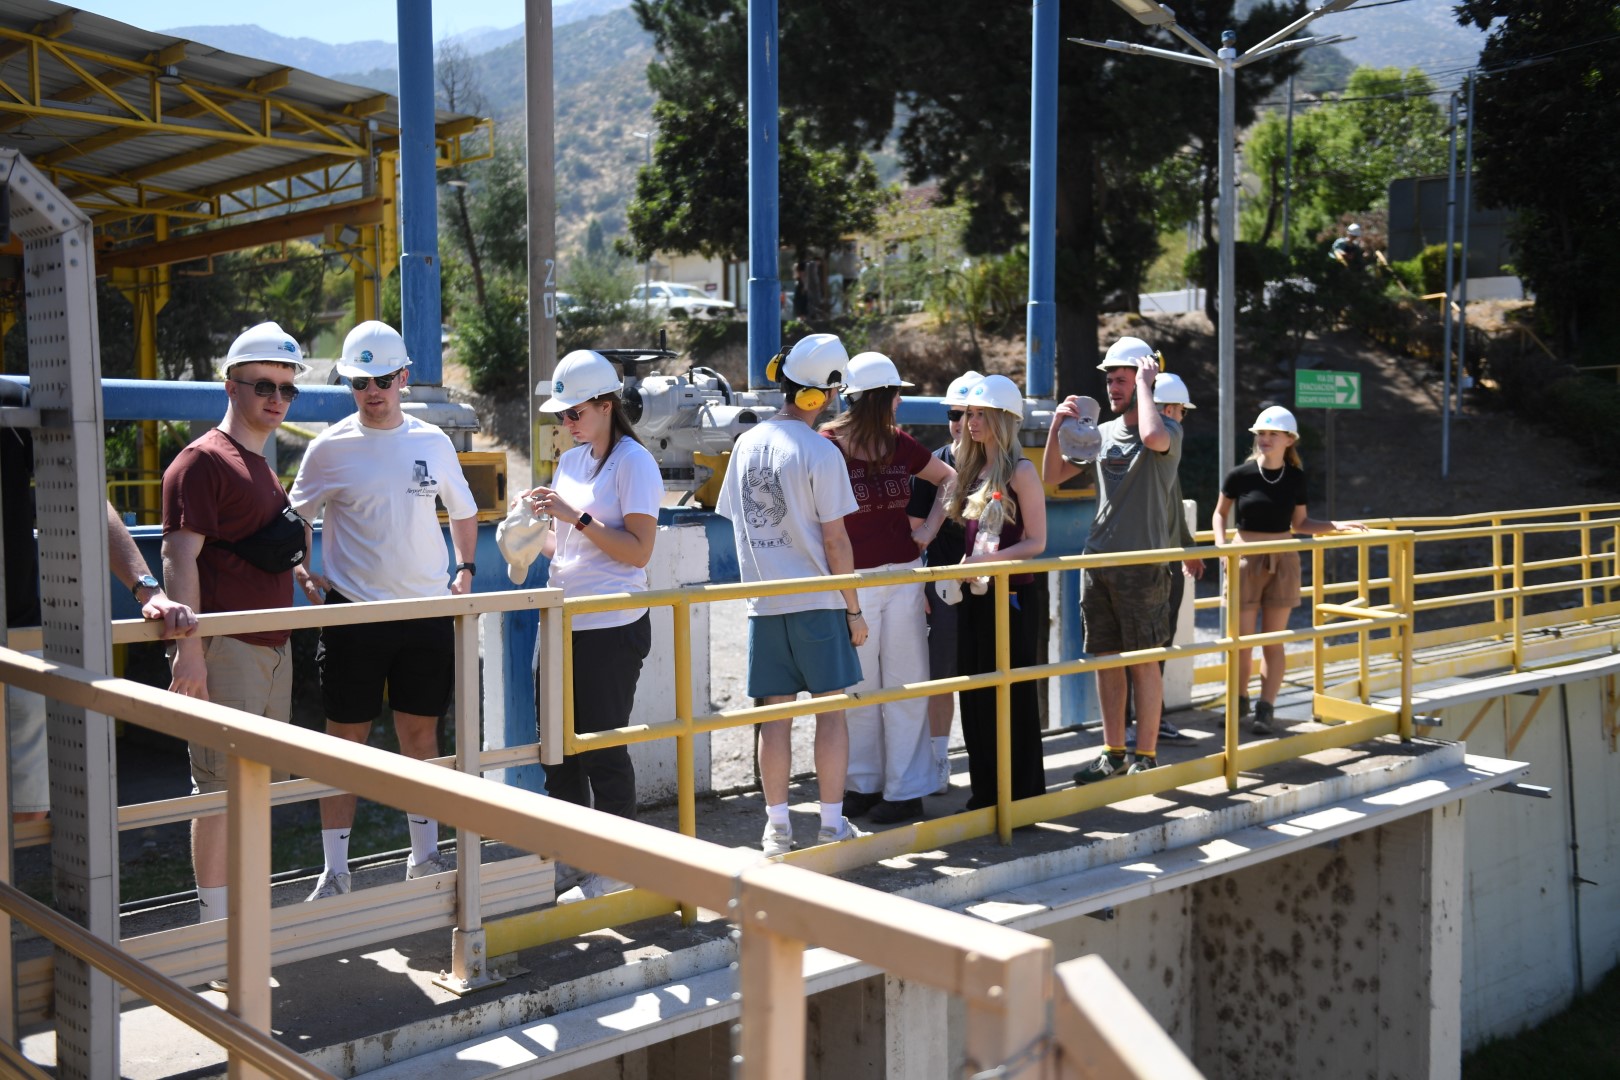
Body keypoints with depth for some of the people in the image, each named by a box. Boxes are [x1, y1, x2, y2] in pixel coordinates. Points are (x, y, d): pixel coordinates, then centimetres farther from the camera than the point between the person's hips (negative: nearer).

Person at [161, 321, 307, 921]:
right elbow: (179, 557, -17)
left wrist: (300, 573, 17)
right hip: (225, 647, -9)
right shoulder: (202, 460, -9)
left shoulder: (265, 470, 19)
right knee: (220, 786, -5)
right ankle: (215, 921, 4)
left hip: (274, 643, 9)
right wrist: (189, 647, -24)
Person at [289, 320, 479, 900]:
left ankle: (425, 854, 25)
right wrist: (307, 577, -4)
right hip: (353, 611, -3)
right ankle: (334, 871, 11)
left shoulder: (433, 442, 6)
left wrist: (464, 569, 9)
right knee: (346, 739, 2)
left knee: (421, 733, 11)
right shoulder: (330, 447, -3)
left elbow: (463, 510, 20)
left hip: (426, 611, 3)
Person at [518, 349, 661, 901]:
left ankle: (614, 869, 12)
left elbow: (638, 550, -15)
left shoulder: (633, 462, -9)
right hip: (566, 625, 8)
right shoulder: (570, 461, 14)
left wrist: (575, 517, -20)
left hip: (612, 628, -8)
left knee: (602, 750, -1)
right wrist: (535, 534, 1)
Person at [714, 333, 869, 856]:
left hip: (763, 602, 5)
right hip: (817, 601, -5)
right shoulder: (820, 452, -11)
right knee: (831, 711, 4)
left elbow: (736, 522, 11)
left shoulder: (746, 444, 6)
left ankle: (777, 826, 13)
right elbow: (835, 541, -11)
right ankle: (832, 824, 8)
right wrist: (854, 609, -3)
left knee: (775, 715, 8)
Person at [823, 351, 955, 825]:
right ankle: (865, 783, 21)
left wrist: (931, 527, 7)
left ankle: (906, 790, 12)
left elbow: (949, 477, 19)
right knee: (860, 687, 8)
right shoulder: (828, 447, -9)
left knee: (904, 685, 4)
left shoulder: (900, 445, 5)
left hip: (903, 576, 3)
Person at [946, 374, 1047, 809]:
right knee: (975, 694, 10)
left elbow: (1036, 542, -11)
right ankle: (985, 790, 21)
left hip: (1011, 594, -7)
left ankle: (1022, 791, 9)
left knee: (1010, 693, -1)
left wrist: (993, 558, -24)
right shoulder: (971, 468, 13)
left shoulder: (1020, 471, -8)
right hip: (975, 594, 7)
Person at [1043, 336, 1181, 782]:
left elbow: (1152, 436, -30)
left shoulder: (1168, 430, -3)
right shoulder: (1101, 433, 14)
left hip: (1143, 565, -6)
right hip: (1098, 561, 6)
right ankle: (1113, 753, 18)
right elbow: (1052, 475, 15)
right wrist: (1058, 426, 0)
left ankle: (1146, 755, 9)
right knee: (1106, 658, 9)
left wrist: (1145, 383, -15)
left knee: (1144, 661, -1)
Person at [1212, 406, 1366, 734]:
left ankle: (1266, 709, 12)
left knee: (1273, 641, 4)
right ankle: (1239, 701, 20)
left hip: (1282, 562, 2)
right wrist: (1220, 541, -9)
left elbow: (1299, 523, 11)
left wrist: (1337, 526, 0)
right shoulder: (1240, 475, -6)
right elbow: (1220, 513, 7)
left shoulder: (1295, 478, 1)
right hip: (1245, 561, -2)